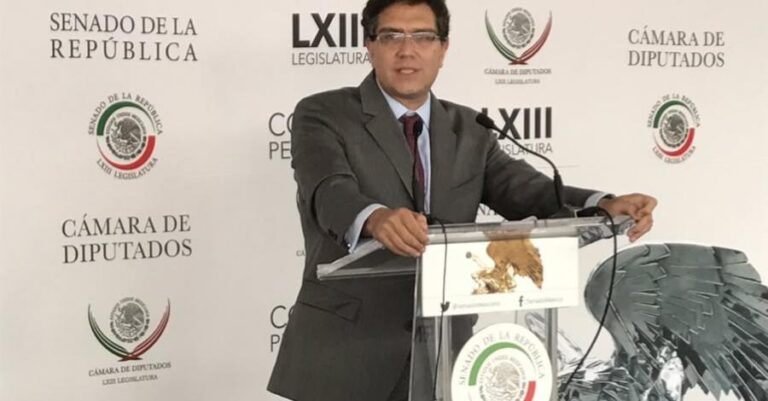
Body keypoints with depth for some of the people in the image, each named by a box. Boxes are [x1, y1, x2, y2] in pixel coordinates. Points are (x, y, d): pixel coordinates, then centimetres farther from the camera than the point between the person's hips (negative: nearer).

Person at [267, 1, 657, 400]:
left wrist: (603, 206, -24)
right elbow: (330, 192, -23)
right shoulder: (323, 115, -5)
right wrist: (376, 217, -46)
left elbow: (526, 191, -4)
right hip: (344, 353, -4)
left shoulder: (469, 130, 9)